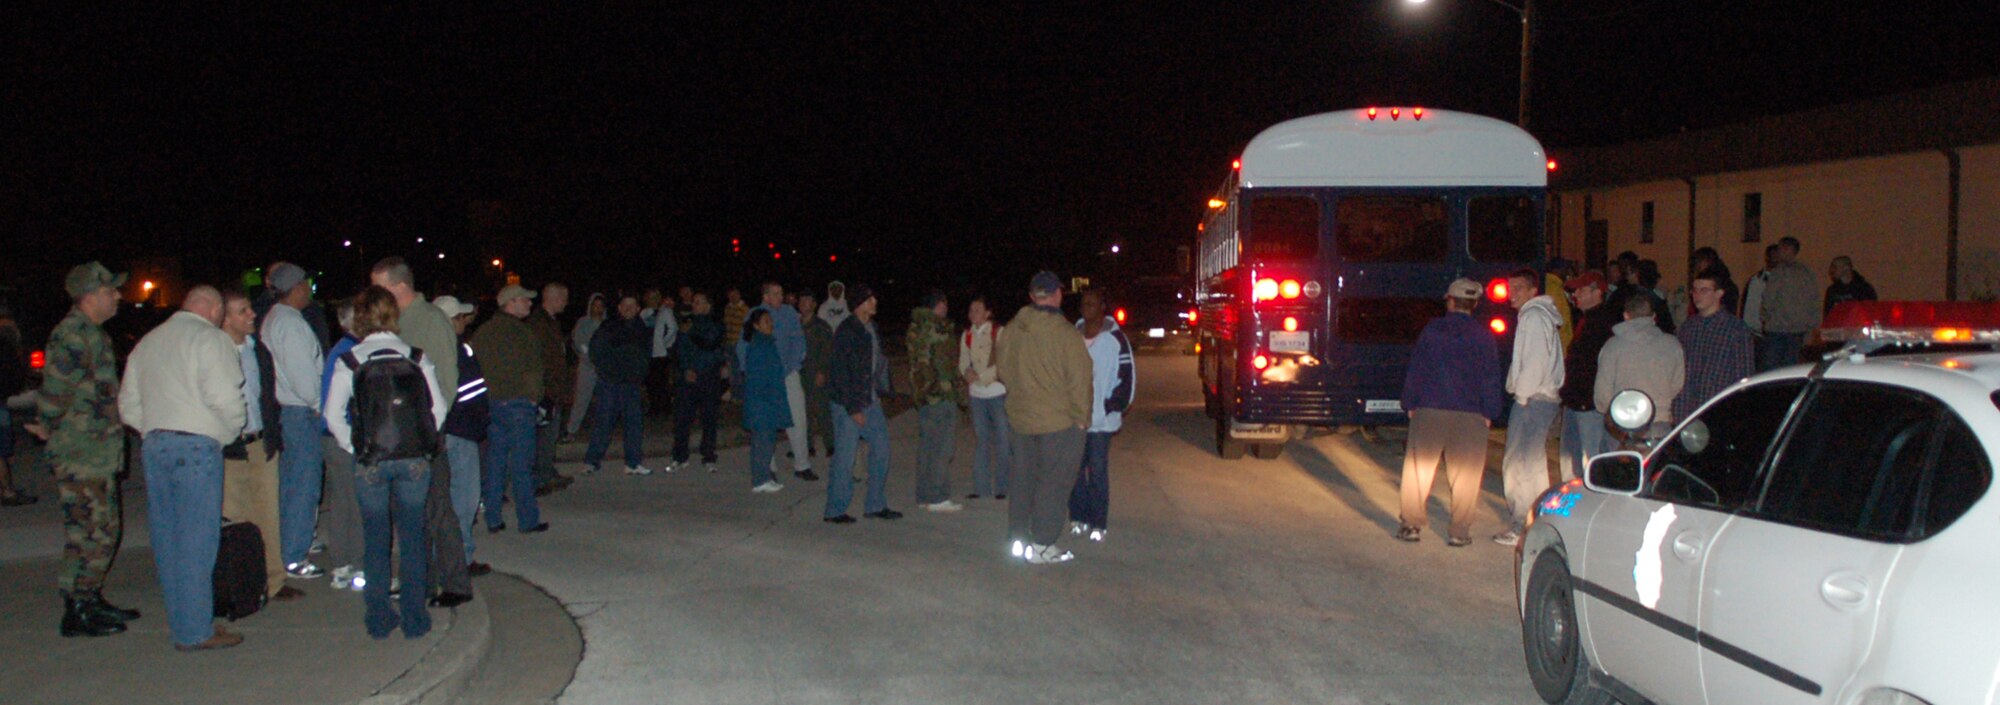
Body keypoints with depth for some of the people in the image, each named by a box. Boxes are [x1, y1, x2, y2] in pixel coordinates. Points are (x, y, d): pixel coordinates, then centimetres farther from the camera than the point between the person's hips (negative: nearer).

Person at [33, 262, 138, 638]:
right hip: (80, 455, -10)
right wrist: (47, 428, -5)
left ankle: (92, 600, 26)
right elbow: (54, 391, -20)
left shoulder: (93, 335, 15)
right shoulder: (72, 337, -17)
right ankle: (76, 611, 2)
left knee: (106, 529, 16)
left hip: (100, 451, 10)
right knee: (86, 532, -5)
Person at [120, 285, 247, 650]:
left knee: (166, 538, 12)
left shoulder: (147, 342, 19)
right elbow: (224, 396, -15)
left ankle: (180, 622, 20)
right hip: (196, 445, -7)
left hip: (153, 444, 7)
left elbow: (128, 405, 19)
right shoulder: (210, 338, -4)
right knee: (196, 540, -4)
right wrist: (231, 432, 1)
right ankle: (195, 630, -3)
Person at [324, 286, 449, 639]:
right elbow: (439, 407, -2)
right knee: (413, 536, 9)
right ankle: (415, 617, 12)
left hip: (371, 462, -1)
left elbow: (333, 414, -5)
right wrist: (424, 443, 9)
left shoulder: (349, 362, -4)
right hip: (415, 460, 1)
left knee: (376, 538, 10)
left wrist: (354, 447, 5)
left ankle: (379, 617, 15)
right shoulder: (417, 358, -2)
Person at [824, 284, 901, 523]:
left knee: (881, 449, 9)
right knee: (845, 458, -3)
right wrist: (853, 409, -18)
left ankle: (876, 505, 20)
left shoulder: (871, 328, 12)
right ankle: (834, 510, 8)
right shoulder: (846, 331, -14)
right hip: (848, 405, -8)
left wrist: (881, 392, 11)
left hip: (870, 402, 8)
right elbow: (841, 373, -17)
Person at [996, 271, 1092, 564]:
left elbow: (1005, 371, 12)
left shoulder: (1012, 330, 1)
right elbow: (1078, 382, -12)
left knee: (1023, 479, 16)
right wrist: (1081, 417, -1)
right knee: (1054, 483, 2)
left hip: (1019, 418, 6)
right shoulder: (1066, 334, -16)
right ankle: (1042, 545, 2)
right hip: (1059, 422, -6)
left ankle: (1018, 538, 21)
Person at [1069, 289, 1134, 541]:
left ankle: (1099, 523, 4)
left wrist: (1113, 407, -9)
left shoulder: (1116, 339, -6)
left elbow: (1127, 378, -6)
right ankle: (1078, 518, 17)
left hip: (1101, 419, -4)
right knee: (1075, 469, 7)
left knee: (1098, 471, -2)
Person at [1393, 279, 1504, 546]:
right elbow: (1491, 377, 2)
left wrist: (1410, 404, 10)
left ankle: (1412, 524, 9)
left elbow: (1415, 368, 4)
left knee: (1417, 468, 8)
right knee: (1465, 473, 6)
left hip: (1429, 409, 0)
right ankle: (1459, 531, 6)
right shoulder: (1483, 336, 1)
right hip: (1470, 415, 0)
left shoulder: (1432, 329, 3)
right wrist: (1489, 413, 8)